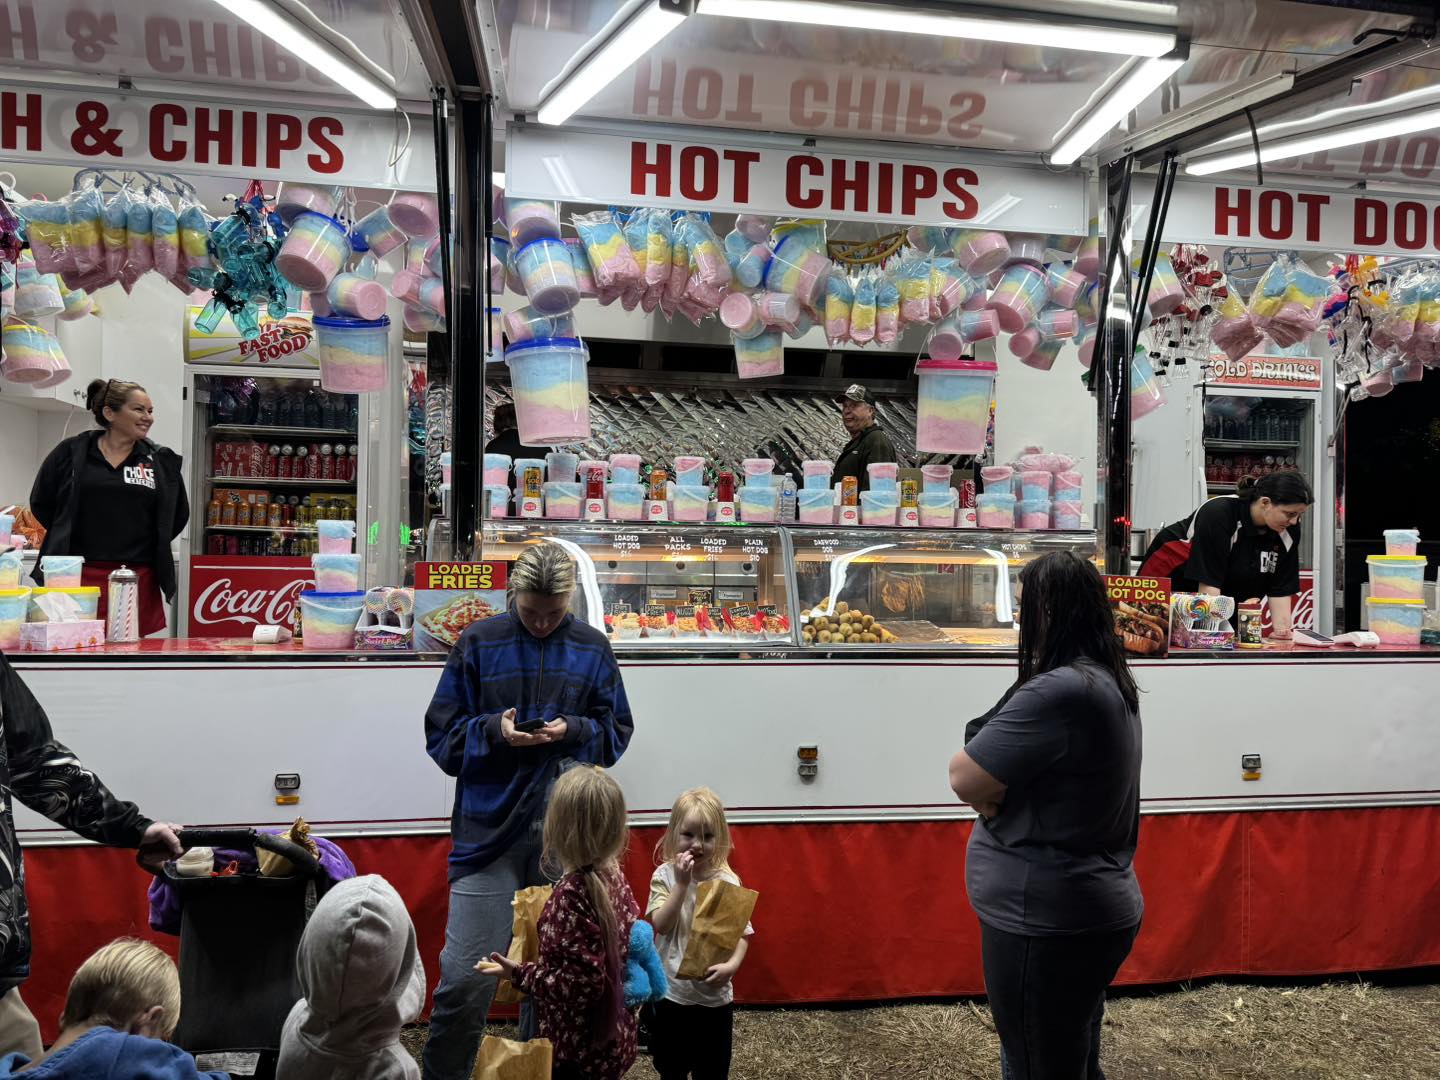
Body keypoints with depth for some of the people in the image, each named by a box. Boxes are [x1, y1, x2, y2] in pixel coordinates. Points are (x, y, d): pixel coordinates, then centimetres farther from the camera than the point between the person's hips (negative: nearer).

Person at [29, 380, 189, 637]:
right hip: (77, 575, -1)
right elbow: (41, 502, 13)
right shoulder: (72, 452, 4)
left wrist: (151, 545, 9)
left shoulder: (162, 460, 7)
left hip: (138, 579, 1)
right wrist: (65, 538, 10)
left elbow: (178, 514, 16)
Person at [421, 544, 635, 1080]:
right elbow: (441, 735, 2)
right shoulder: (479, 643, 0)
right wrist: (494, 731, -16)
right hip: (489, 829, -2)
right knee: (466, 978, -4)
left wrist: (575, 729, -10)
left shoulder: (592, 648, 6)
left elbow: (617, 732, 10)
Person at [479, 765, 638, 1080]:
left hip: (580, 1049, -8)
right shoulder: (614, 876, -4)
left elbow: (582, 982, -25)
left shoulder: (571, 894, -26)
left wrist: (520, 974, -21)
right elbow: (636, 935, 9)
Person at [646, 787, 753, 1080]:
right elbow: (661, 924, -19)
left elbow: (742, 933, -7)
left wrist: (732, 964, -25)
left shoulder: (727, 882, -10)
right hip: (670, 993, 1)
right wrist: (682, 883, -25)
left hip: (714, 996, 0)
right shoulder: (664, 875, -9)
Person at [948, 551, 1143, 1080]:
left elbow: (965, 779, -21)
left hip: (1046, 922, -10)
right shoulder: (1108, 682, 7)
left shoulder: (1059, 691, -26)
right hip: (1088, 911, 10)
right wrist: (998, 787, -8)